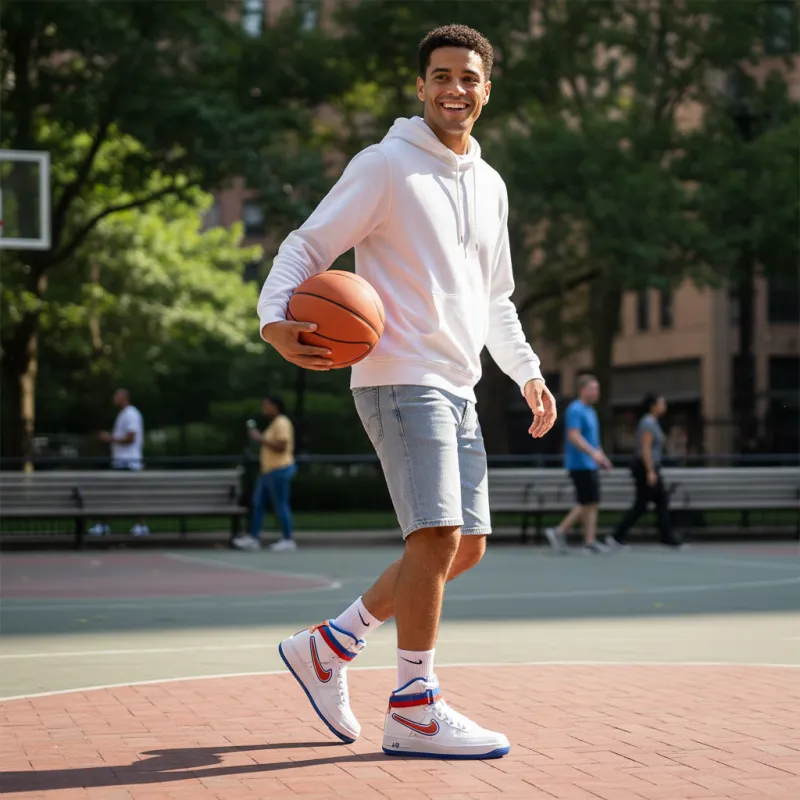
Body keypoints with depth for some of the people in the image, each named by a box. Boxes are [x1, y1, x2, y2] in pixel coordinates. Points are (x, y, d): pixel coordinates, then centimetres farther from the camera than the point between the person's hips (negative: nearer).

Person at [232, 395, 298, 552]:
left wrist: (261, 439, -18)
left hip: (280, 470, -10)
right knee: (257, 503, 8)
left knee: (280, 505, -5)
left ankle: (288, 540, 2)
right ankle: (254, 538, 9)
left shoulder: (282, 423, -14)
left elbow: (281, 446, -23)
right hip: (269, 471, 10)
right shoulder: (274, 423, 16)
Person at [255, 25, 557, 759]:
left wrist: (528, 374, 19)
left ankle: (328, 646, 19)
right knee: (437, 535, -15)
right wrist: (276, 318, -26)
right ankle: (415, 712, -5)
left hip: (457, 387, 8)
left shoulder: (490, 186, 17)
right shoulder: (385, 166, -4)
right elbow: (307, 246, -7)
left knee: (466, 548, 7)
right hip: (398, 376, -8)